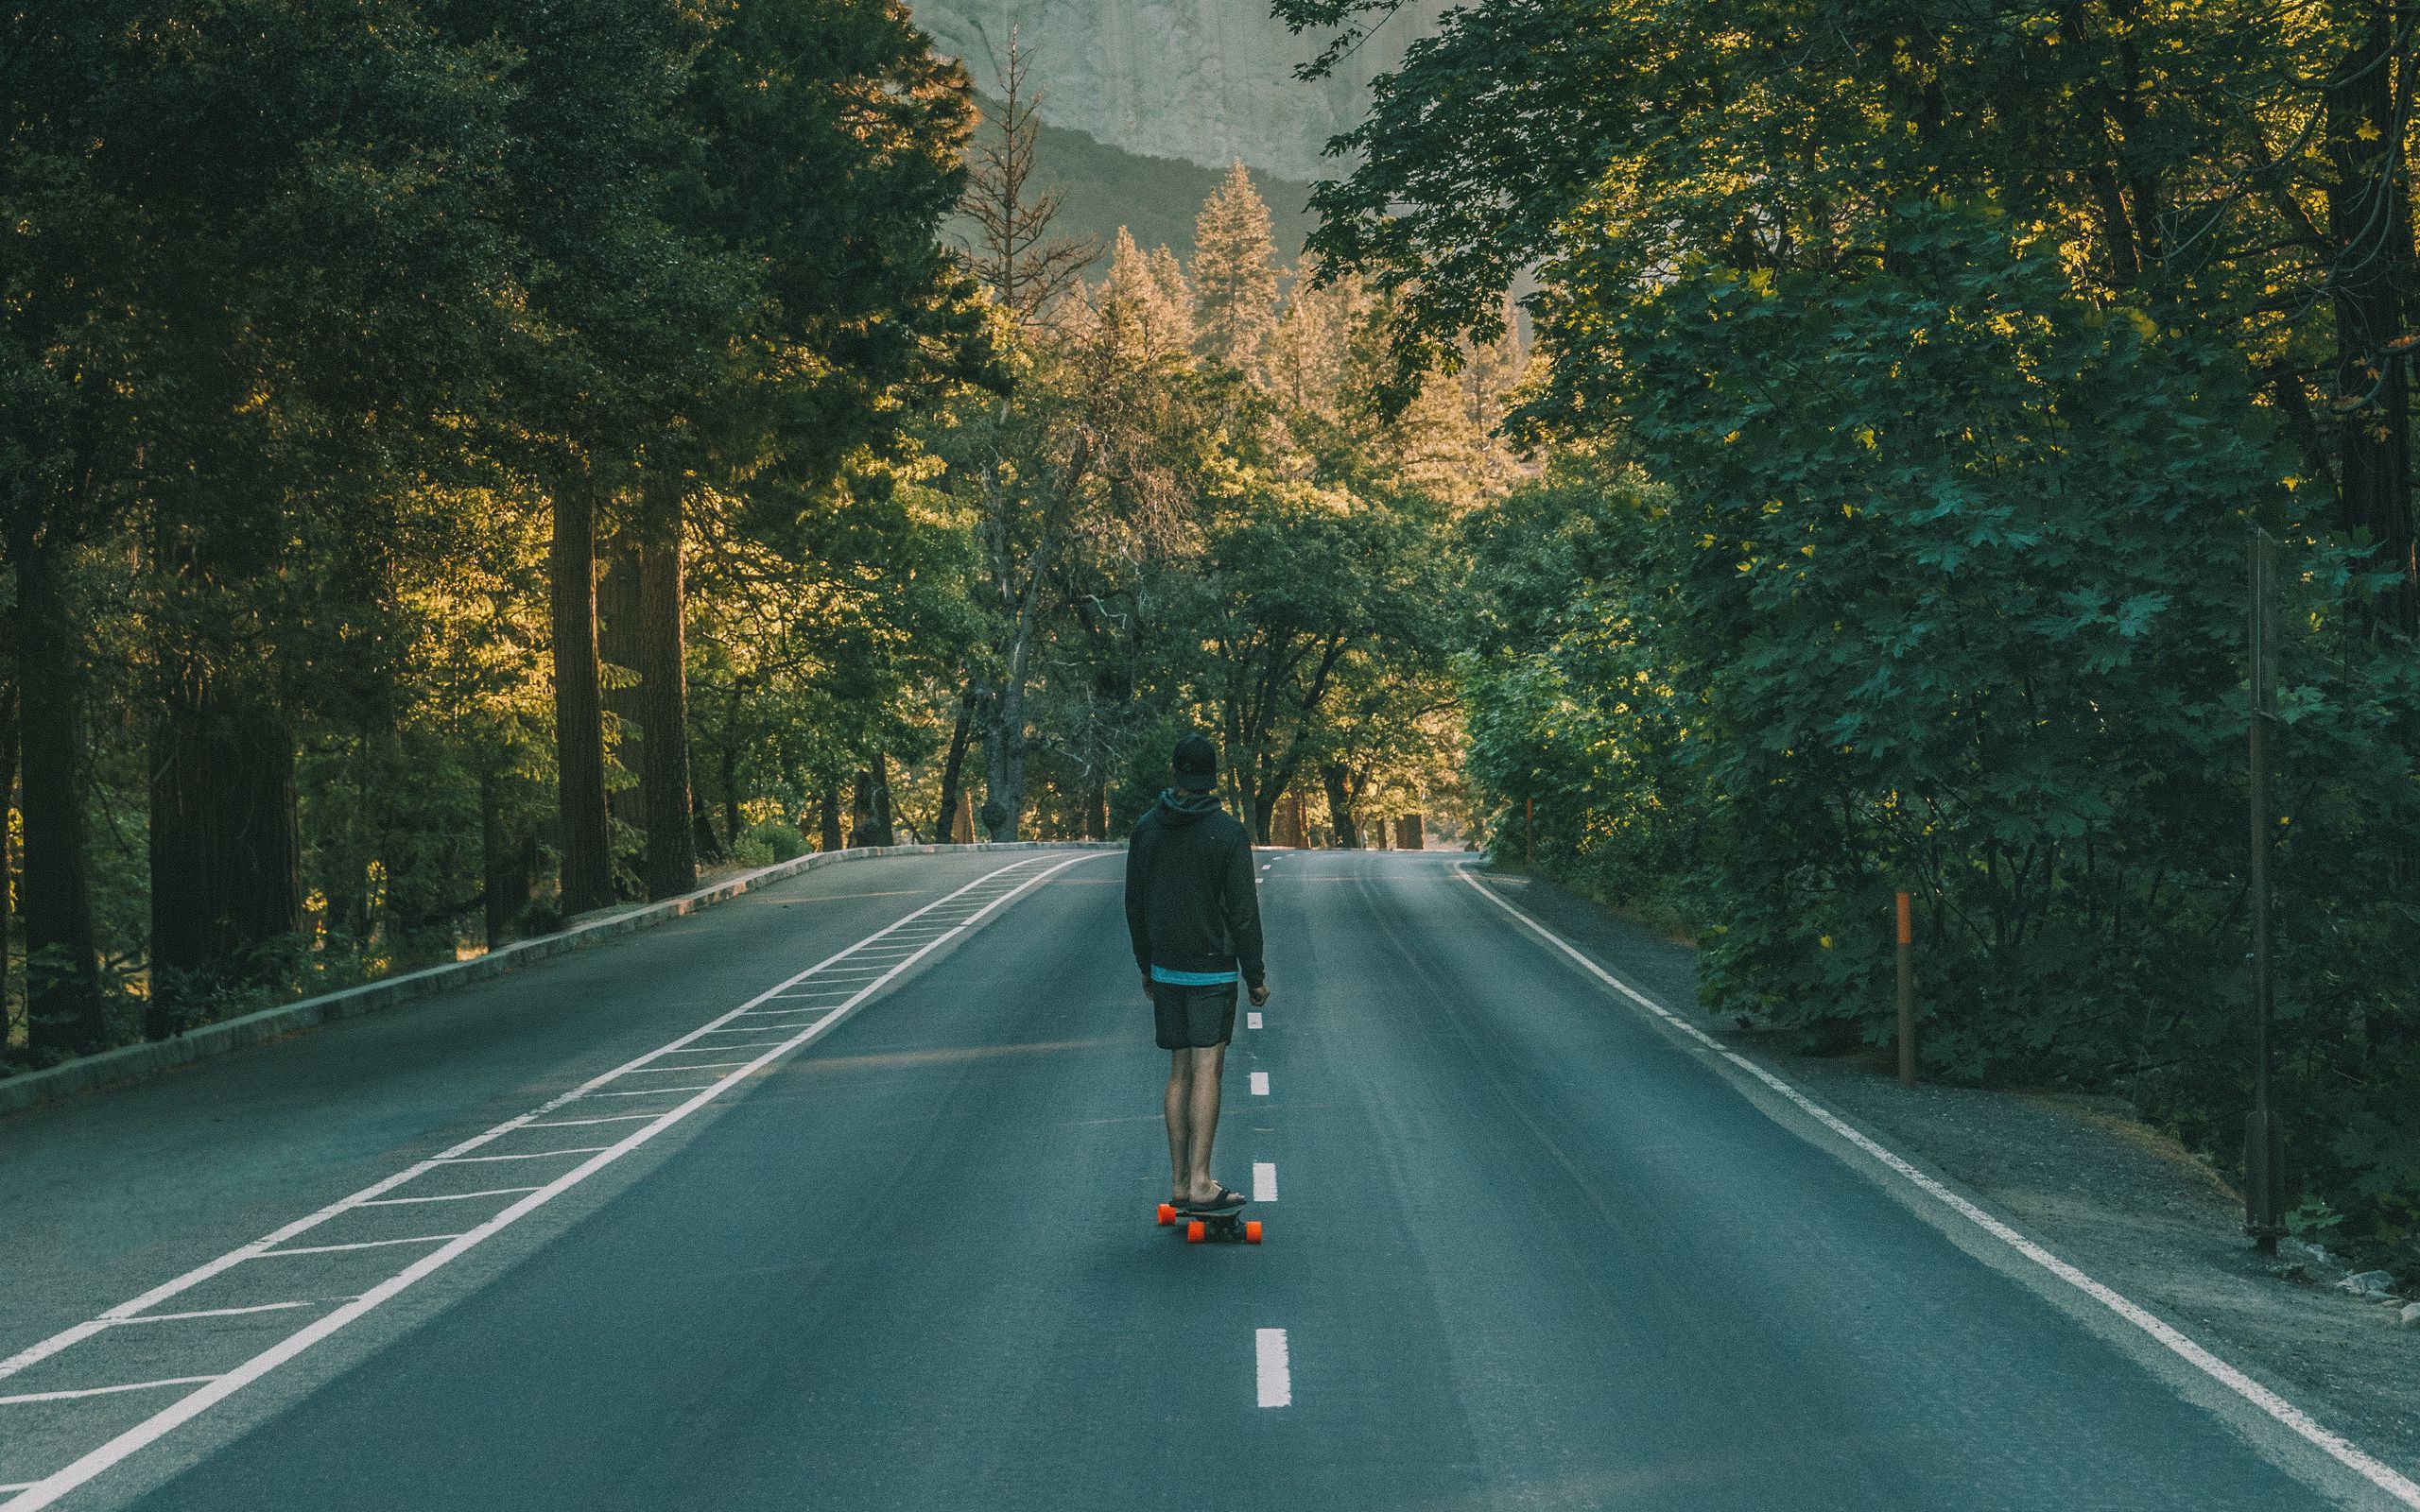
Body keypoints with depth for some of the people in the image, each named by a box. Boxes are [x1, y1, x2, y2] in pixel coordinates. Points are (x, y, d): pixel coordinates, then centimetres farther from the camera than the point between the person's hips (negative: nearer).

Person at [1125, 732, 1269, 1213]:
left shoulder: (1147, 828, 2)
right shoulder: (1228, 833, -11)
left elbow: (1135, 904, 8)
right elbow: (1243, 912, -11)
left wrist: (1146, 966, 18)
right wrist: (1255, 976, -2)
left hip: (1166, 970, 4)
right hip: (1213, 970, -4)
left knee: (1180, 1071, 10)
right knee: (1207, 1070, -4)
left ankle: (1179, 1183, 11)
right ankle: (1200, 1183, -8)